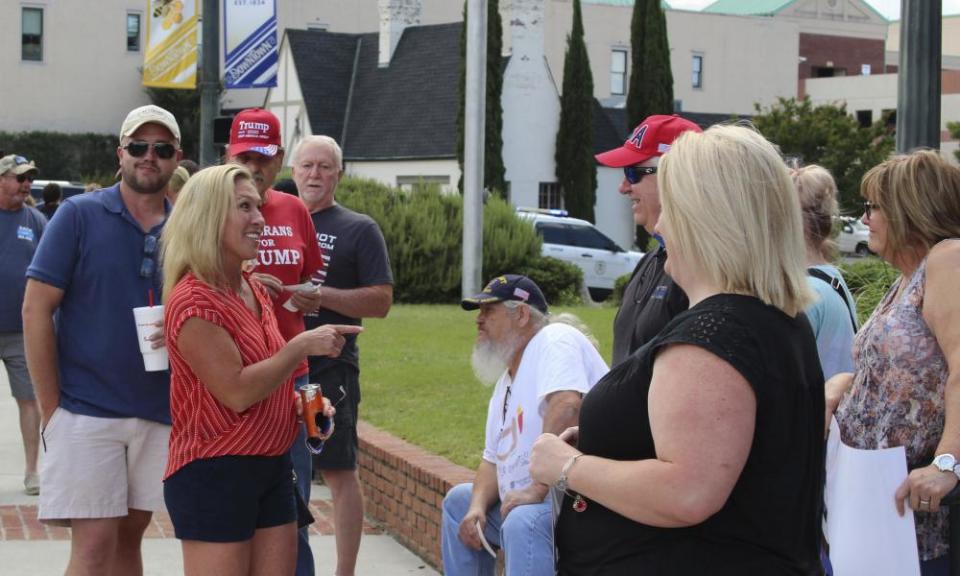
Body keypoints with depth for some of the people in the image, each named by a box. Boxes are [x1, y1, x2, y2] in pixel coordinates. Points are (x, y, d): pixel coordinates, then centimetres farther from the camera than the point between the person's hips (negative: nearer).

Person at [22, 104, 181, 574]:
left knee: (130, 535, 11)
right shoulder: (79, 215, -5)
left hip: (159, 411, 4)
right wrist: (51, 408, -9)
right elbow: (36, 311, -6)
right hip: (86, 409, -4)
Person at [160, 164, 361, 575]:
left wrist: (300, 402, 7)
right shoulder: (193, 301, -16)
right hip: (213, 474, -9)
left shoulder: (254, 290, 11)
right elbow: (236, 392, -22)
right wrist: (302, 346, -19)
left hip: (273, 467, 9)